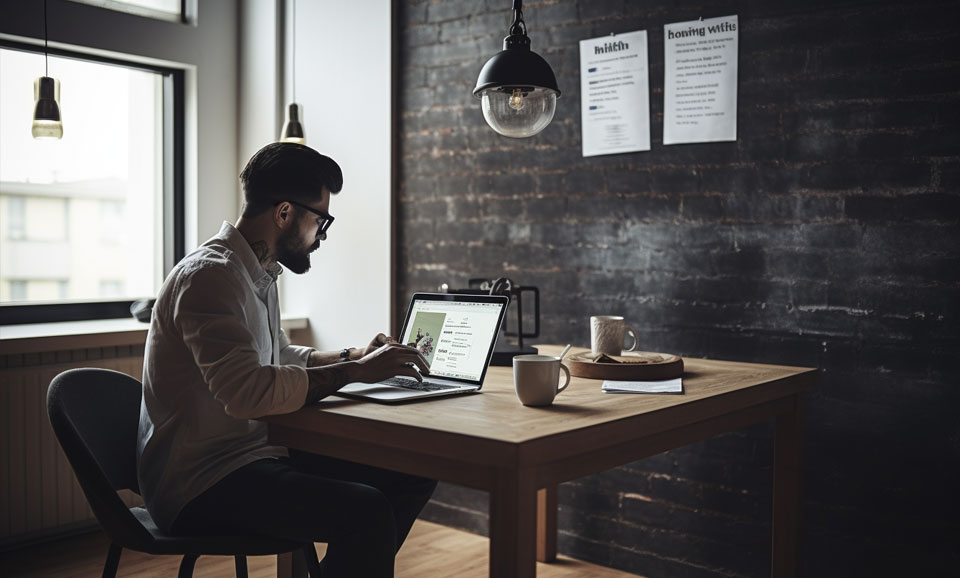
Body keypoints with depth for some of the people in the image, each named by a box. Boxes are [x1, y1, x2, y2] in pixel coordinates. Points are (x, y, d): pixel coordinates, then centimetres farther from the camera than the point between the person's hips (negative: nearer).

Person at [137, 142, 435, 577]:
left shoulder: (259, 274, 13)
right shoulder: (210, 275, -18)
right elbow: (246, 392, -30)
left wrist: (353, 357, 12)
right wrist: (353, 371, -21)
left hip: (252, 452, 10)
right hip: (198, 482, -10)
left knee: (412, 474, 3)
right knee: (366, 512, -29)